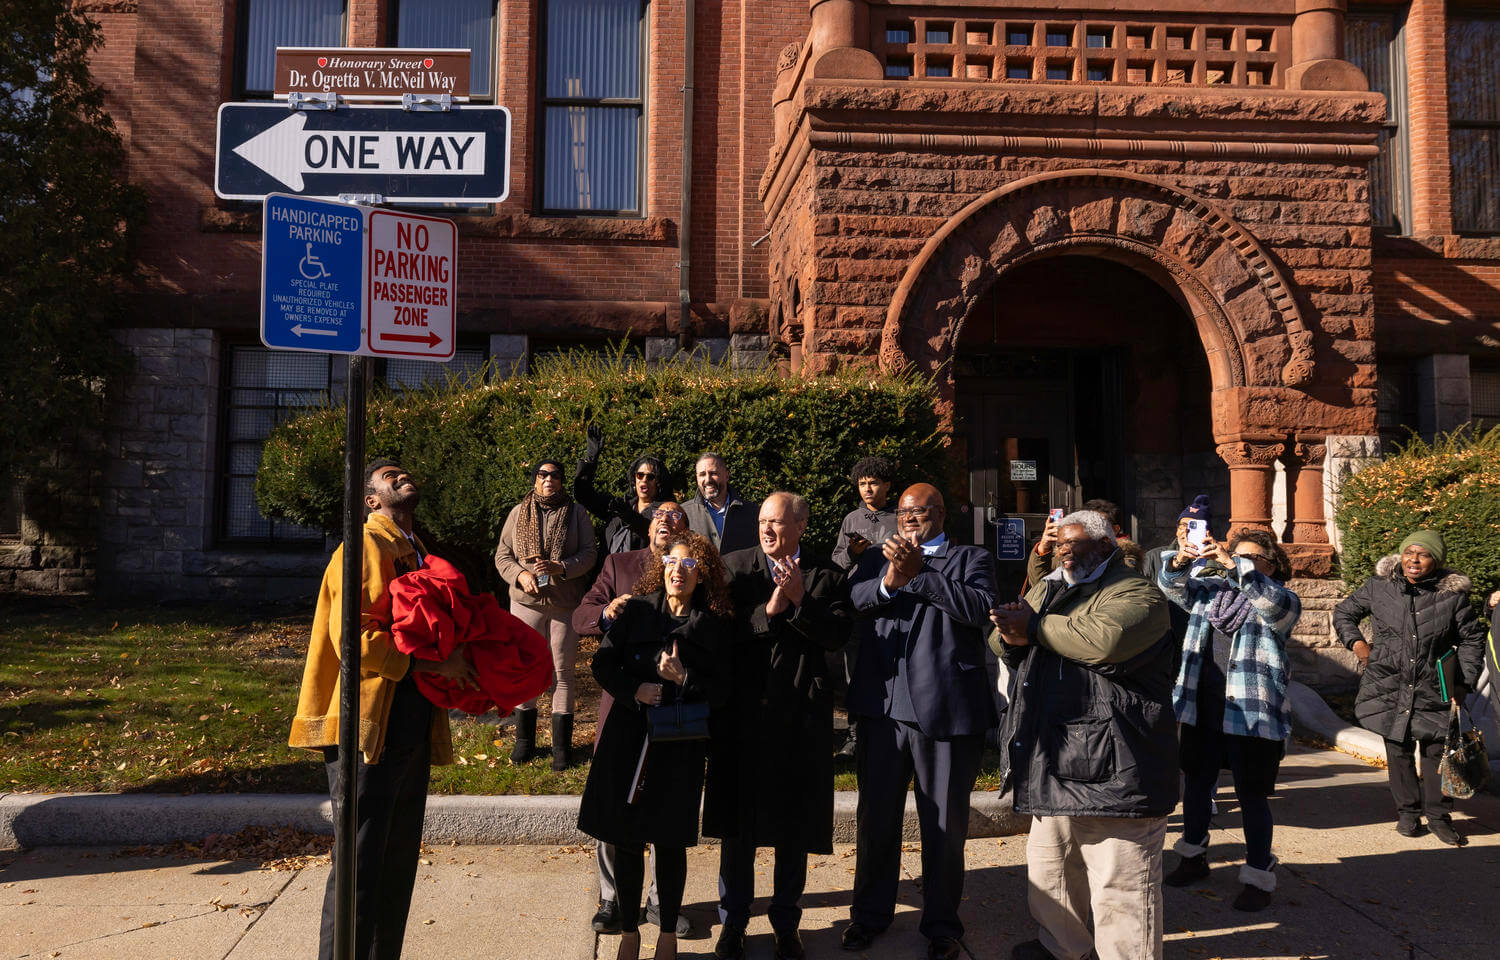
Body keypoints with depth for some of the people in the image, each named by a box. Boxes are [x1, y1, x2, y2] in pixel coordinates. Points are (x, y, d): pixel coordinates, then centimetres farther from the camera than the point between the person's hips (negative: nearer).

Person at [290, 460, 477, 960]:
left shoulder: (414, 552, 19)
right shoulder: (365, 546, -9)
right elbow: (355, 640, -19)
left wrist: (456, 663, 12)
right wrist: (429, 665, -16)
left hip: (410, 727, 9)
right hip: (369, 729, -9)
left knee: (399, 861, 15)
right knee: (360, 864, -4)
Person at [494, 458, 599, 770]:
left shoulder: (577, 513, 4)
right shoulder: (518, 513, 8)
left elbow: (589, 553, -1)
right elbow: (502, 555, 7)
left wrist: (561, 567, -18)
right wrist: (521, 574, -12)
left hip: (565, 603, -1)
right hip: (526, 602, 2)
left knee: (562, 671, 2)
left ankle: (561, 745, 10)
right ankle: (524, 740, 21)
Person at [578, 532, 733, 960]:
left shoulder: (715, 626, -2)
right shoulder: (635, 611, 1)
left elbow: (721, 691, -2)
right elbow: (603, 663, 2)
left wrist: (684, 678, -18)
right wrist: (634, 690, -14)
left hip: (680, 747, -1)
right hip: (629, 740, 1)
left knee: (670, 842, 7)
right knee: (626, 839, 8)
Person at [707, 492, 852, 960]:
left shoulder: (826, 575, 2)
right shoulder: (735, 566, 2)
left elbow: (838, 635, -10)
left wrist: (799, 600, -20)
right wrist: (768, 611, -18)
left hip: (801, 716, 0)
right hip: (743, 711, 0)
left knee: (795, 827, 10)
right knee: (738, 823, 9)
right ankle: (733, 921, 25)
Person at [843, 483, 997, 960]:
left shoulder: (972, 559, 6)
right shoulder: (877, 558, 15)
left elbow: (980, 607, -13)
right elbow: (851, 597, -3)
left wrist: (916, 574, -16)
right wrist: (890, 581, -21)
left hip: (946, 707, -2)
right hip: (883, 706, 3)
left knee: (944, 826, 9)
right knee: (876, 818, 14)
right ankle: (870, 913, 33)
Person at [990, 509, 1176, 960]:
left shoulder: (1137, 594, -8)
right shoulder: (1048, 589, 17)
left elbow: (1106, 639, -27)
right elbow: (1000, 640, 13)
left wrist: (1034, 627, -16)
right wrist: (1011, 635, -12)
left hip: (1112, 769, -9)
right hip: (1055, 763, 9)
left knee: (1119, 882, -5)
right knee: (1050, 864, 23)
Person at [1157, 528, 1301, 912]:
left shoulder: (1282, 600, -3)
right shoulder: (1210, 590, 11)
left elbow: (1273, 603, -26)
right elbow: (1173, 586, 0)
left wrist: (1232, 565, -34)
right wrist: (1179, 560, -22)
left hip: (1254, 714, -5)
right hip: (1202, 708, 5)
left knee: (1252, 795, 1)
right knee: (1196, 782, 17)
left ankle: (1259, 877, 15)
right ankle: (1194, 856, 35)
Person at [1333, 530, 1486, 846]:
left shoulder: (1453, 595, -3)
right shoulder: (1378, 588, -2)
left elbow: (1472, 639, 7)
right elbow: (1344, 612, 14)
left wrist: (1465, 682, 1)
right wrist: (1355, 642, -1)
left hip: (1433, 690, 0)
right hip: (1389, 687, 0)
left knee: (1437, 752, 4)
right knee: (1398, 752, 7)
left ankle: (1438, 816, 21)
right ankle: (1407, 812, 23)